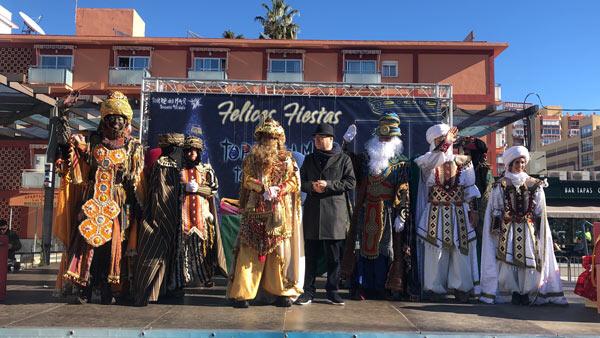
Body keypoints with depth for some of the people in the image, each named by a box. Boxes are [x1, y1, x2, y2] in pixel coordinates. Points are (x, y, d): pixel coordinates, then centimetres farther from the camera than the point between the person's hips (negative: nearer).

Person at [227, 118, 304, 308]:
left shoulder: (287, 158, 11)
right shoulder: (251, 158, 11)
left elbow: (293, 181, 3)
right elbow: (247, 179, 2)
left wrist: (278, 191, -14)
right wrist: (263, 188, -16)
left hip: (280, 212, 1)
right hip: (256, 212, -1)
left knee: (279, 251, 1)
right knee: (250, 250, -3)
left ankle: (281, 292, 6)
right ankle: (241, 293, 0)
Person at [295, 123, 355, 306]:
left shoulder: (343, 159, 5)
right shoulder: (309, 159, 16)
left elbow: (351, 182, -1)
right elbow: (301, 181, 15)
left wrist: (329, 184, -11)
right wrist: (312, 186, -6)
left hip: (335, 210, -2)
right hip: (312, 210, 3)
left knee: (334, 256, 4)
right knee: (311, 255, 4)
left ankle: (332, 291, 15)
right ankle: (308, 291, 13)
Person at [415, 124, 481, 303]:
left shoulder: (463, 162, 9)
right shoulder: (429, 162, 4)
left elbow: (470, 188, 10)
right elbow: (424, 163, -21)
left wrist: (472, 210, 3)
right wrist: (446, 143, -17)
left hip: (459, 213, 1)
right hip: (436, 213, -1)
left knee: (460, 250, 1)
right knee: (436, 250, -2)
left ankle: (461, 287, 12)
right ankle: (435, 288, 6)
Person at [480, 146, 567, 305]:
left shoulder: (535, 185, 9)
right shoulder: (500, 185, 4)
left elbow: (540, 212, 10)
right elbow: (495, 211, 5)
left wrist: (537, 231, 4)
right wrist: (497, 228, -2)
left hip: (528, 231, 1)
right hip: (507, 231, -1)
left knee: (529, 260, -4)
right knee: (507, 260, -5)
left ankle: (527, 292, 8)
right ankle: (513, 292, 5)